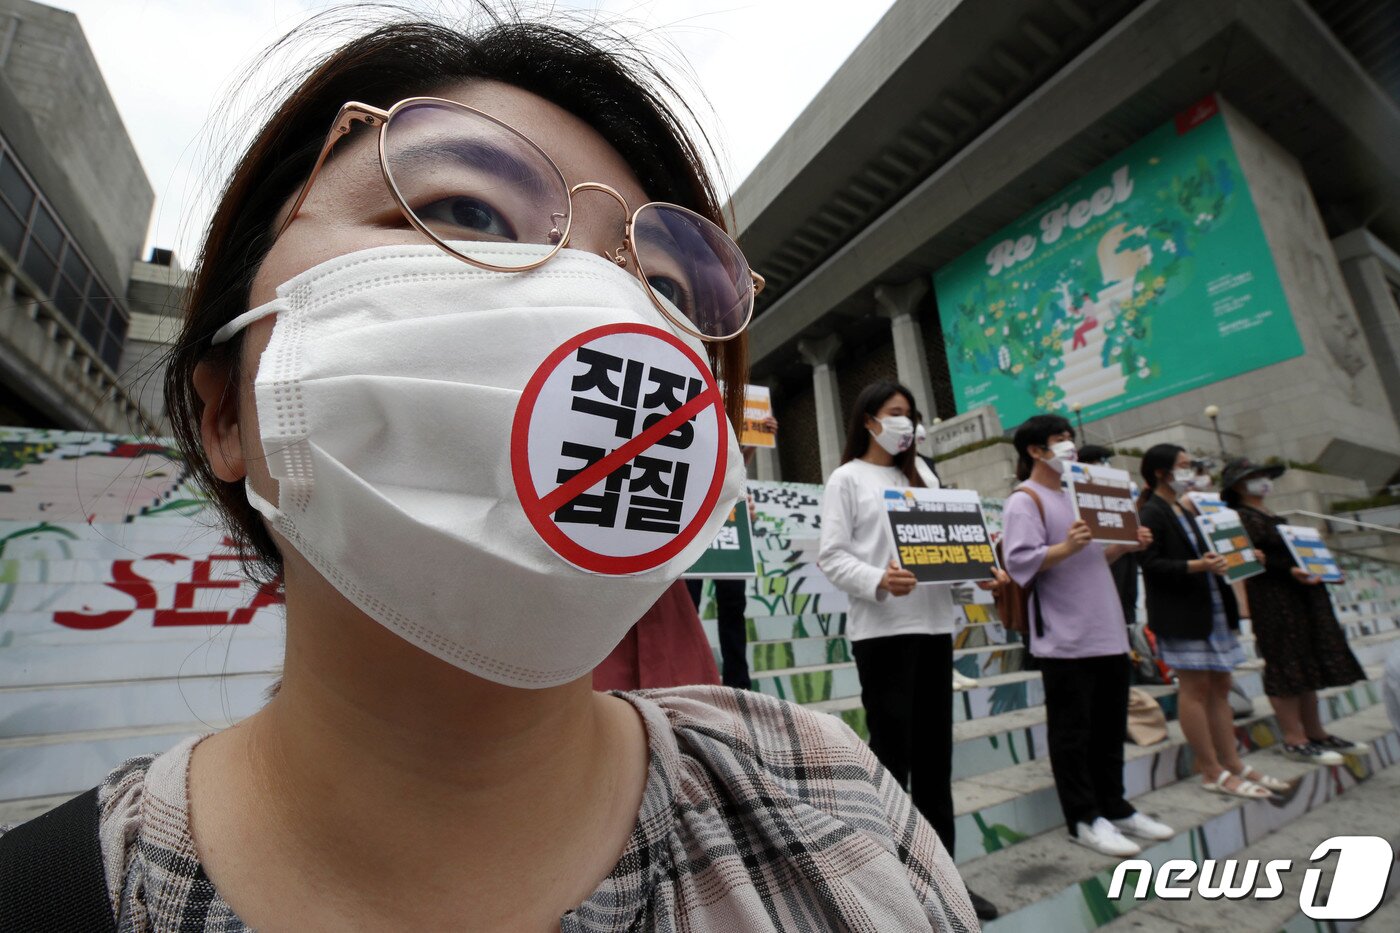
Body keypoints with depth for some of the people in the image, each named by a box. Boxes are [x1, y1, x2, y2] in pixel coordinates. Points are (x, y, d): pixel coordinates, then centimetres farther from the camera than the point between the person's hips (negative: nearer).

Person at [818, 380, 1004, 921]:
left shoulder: (917, 480, 21)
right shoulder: (847, 478, 0)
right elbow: (831, 557, -9)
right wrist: (878, 582, -26)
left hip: (934, 624, 6)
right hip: (881, 630, -6)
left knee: (934, 754, 12)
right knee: (891, 752, 1)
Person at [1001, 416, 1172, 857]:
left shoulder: (1075, 497, 19)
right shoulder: (1024, 500, -9)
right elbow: (1019, 562, -20)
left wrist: (1125, 545, 8)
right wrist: (1066, 547, -32)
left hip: (1106, 631, 9)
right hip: (1065, 636, -9)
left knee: (1110, 726, 17)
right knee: (1073, 731, 1)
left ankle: (1114, 807, 30)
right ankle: (1084, 819, 12)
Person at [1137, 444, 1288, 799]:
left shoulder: (1184, 511, 18)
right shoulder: (1151, 513, -11)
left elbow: (1199, 555, 23)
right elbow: (1151, 564, -18)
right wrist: (1195, 566, -26)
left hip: (1210, 610, 10)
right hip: (1180, 614, -10)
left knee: (1219, 686, 12)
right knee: (1195, 687, -3)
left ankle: (1233, 764, 21)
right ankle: (1212, 773, 5)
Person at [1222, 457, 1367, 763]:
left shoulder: (1272, 518, 21)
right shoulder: (1241, 518, -9)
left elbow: (1295, 551, 24)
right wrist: (1290, 570, -29)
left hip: (1301, 595, 10)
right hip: (1272, 600, -10)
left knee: (1306, 664, 13)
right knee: (1286, 665, -6)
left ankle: (1316, 733, 22)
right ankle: (1294, 740, -1)